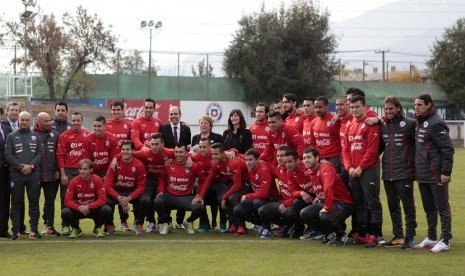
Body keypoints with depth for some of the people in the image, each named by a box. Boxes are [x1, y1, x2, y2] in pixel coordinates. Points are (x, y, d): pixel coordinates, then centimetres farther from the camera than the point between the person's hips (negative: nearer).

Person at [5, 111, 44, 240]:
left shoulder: (36, 137, 13)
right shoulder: (11, 137, 7)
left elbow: (40, 153, 5)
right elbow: (8, 155, -1)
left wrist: (31, 165, -10)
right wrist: (21, 166, -11)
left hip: (33, 174, 2)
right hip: (16, 174, -1)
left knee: (34, 202, 1)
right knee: (16, 203, 0)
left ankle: (34, 229, 6)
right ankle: (16, 231, 2)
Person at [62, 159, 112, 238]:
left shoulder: (97, 180, -15)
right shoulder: (74, 181, -13)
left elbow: (102, 199, -20)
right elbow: (67, 200, -16)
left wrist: (88, 207, -31)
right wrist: (79, 208, -33)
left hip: (93, 209, -1)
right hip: (78, 210, 1)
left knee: (107, 210, -31)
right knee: (65, 212, -30)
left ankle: (97, 228, 2)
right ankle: (76, 229, 5)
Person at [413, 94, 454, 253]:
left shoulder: (436, 124, -13)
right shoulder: (420, 123, 14)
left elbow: (447, 149, -16)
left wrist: (445, 172, -19)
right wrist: (417, 171, 15)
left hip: (436, 175, -9)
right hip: (423, 175, 9)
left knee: (442, 208, -3)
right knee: (429, 208, 16)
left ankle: (445, 241, 0)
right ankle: (431, 238, 25)